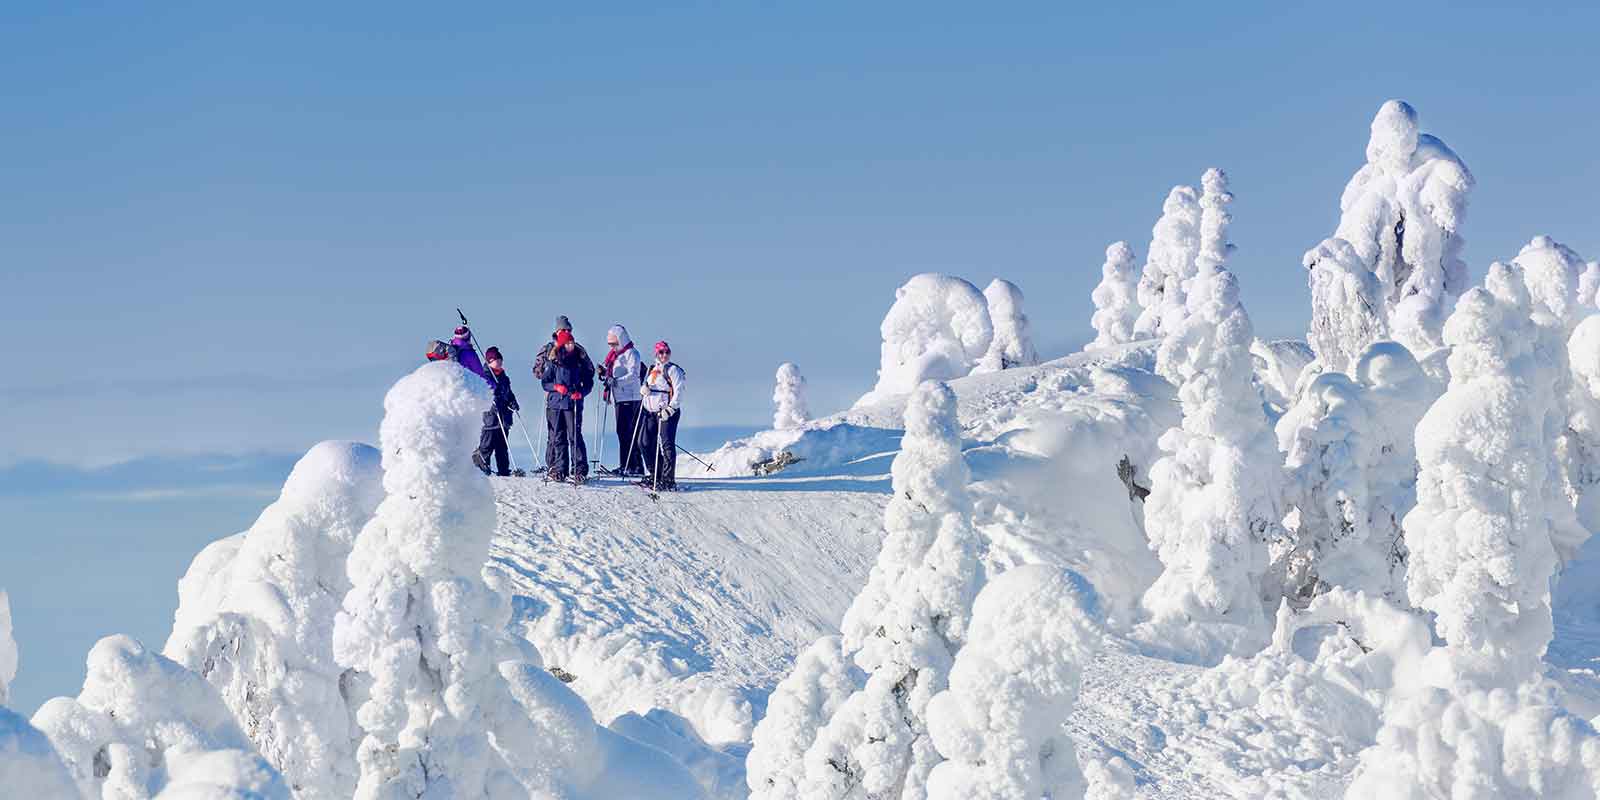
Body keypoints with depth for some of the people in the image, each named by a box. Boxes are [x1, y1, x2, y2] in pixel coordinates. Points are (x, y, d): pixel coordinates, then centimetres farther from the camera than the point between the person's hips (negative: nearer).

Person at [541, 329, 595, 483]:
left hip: (573, 404, -1)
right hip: (555, 403, 1)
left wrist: (581, 392, -8)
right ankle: (559, 469, 8)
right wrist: (556, 387, -13)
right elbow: (545, 382, 7)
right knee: (558, 437, 3)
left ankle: (579, 470, -6)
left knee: (575, 436, -7)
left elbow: (588, 382, 10)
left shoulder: (580, 361, 6)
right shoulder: (553, 362, 5)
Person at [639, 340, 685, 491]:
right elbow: (644, 386, 22)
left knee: (667, 444, -12)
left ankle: (668, 480, -13)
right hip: (651, 411, 7)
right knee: (646, 443, 7)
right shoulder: (651, 370, 16)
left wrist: (670, 409, -21)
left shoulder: (673, 370, -4)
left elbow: (678, 393, -10)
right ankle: (655, 477, 19)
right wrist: (643, 389, -2)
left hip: (667, 412, -7)